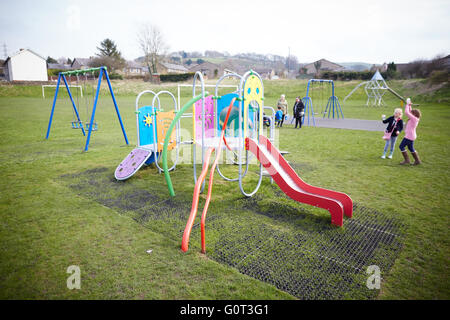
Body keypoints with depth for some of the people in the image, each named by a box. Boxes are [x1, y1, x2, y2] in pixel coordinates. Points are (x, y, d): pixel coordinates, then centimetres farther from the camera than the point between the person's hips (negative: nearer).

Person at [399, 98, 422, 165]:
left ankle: (407, 160, 0)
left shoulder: (414, 118, -18)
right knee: (411, 148, 18)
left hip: (409, 136, -10)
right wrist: (409, 105, 14)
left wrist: (407, 104, -9)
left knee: (401, 146, -3)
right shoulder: (415, 118, 7)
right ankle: (417, 160, 24)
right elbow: (409, 112, 22)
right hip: (411, 136, 10)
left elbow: (407, 112, -20)